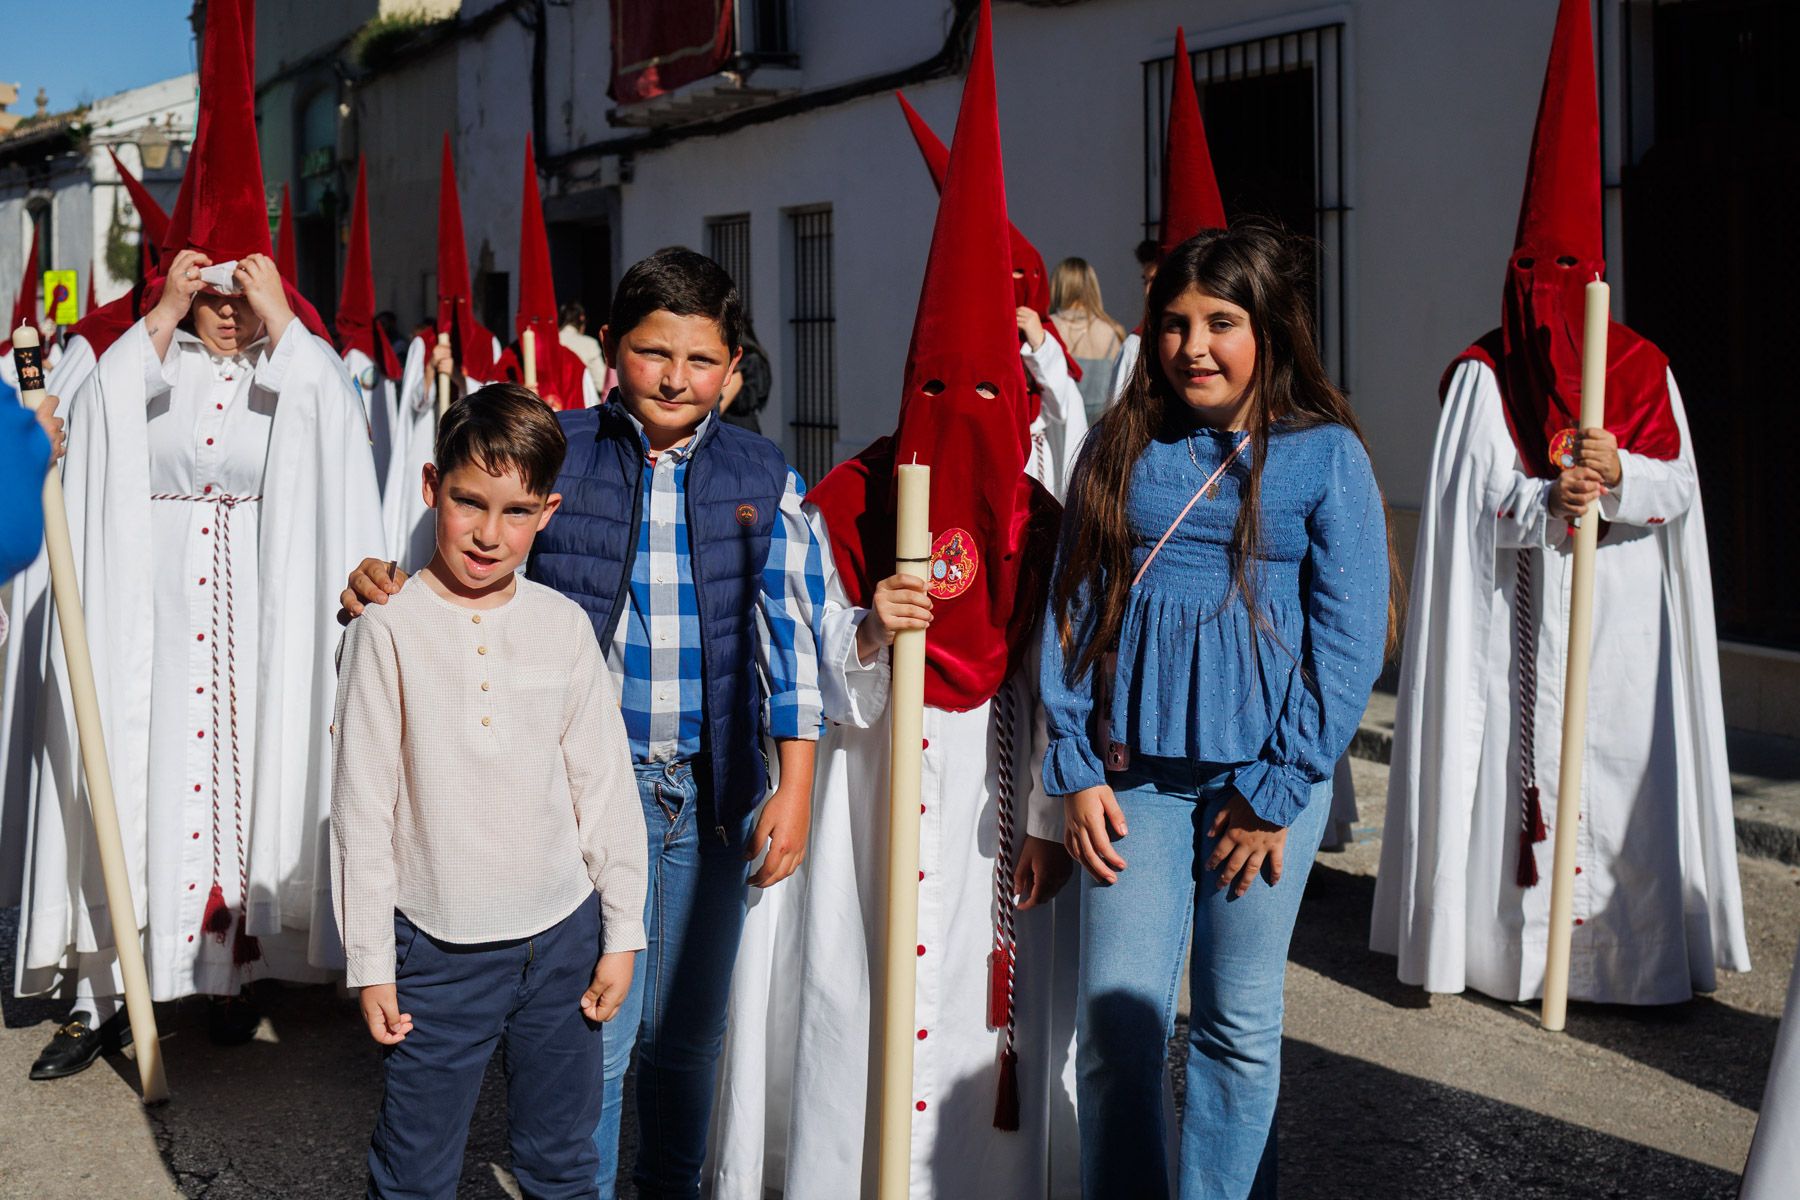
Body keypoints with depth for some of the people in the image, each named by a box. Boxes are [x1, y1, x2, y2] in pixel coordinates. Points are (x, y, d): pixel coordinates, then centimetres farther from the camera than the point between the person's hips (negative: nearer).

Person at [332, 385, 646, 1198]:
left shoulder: (563, 625, 0)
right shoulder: (389, 628, -8)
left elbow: (606, 787, 6)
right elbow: (361, 805, -5)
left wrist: (621, 935, 6)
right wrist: (370, 964, -4)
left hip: (562, 938, 3)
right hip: (438, 948, -2)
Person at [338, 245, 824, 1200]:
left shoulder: (763, 478, 4)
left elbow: (791, 636, 4)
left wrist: (794, 786, 0)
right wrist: (380, 583, -19)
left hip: (715, 790, 3)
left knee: (690, 1027, 16)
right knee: (593, 1028, -1)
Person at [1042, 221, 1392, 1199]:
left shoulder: (1325, 455, -1)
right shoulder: (1118, 448, 7)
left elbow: (1351, 638, -4)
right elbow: (1069, 611, 6)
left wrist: (1276, 790, -7)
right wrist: (1076, 769, -2)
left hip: (1266, 772, -1)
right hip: (1132, 774, 2)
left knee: (1239, 1027, 9)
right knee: (1114, 1026, -1)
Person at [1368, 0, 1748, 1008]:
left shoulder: (1643, 368, 8)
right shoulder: (1483, 376, 2)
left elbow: (1679, 489, 1)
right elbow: (1471, 500, -6)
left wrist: (1618, 475, -19)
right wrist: (1550, 501, -24)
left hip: (1623, 621, 2)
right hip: (1516, 621, -1)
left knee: (1623, 772, 0)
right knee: (1516, 765, -2)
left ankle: (1634, 942, 10)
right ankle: (1510, 939, 8)